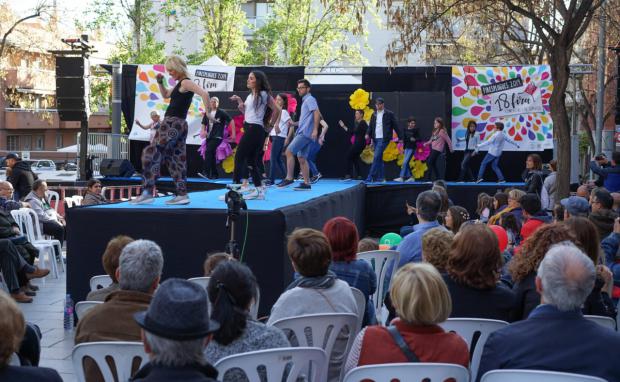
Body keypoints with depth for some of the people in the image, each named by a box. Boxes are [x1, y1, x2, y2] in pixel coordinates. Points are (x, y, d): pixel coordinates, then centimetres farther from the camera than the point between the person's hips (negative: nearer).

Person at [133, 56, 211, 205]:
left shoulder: (186, 82, -11)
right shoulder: (179, 85, 18)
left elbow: (204, 93, -24)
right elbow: (165, 95, 33)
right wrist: (160, 83, 17)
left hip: (173, 124, -10)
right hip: (178, 125, 10)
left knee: (151, 153, -11)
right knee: (176, 160, 10)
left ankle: (147, 192, -15)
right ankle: (182, 194, 8)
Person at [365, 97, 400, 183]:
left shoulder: (389, 114, -1)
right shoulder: (374, 114, 13)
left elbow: (395, 126, 0)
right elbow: (371, 126, 12)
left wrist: (400, 137, 1)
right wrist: (368, 134, -8)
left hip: (383, 139, -6)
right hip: (375, 139, 6)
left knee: (376, 157, -14)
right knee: (379, 158, 9)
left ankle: (370, 177, -17)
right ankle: (380, 177, 14)